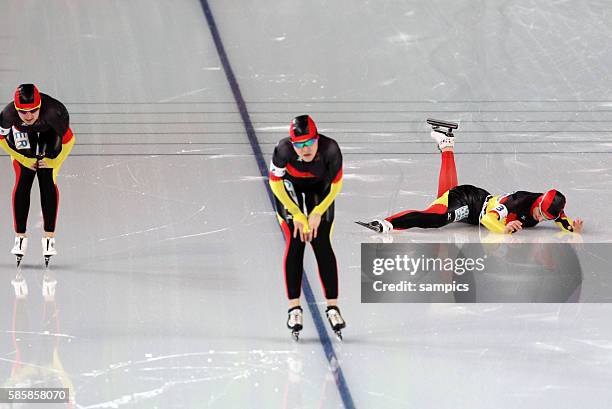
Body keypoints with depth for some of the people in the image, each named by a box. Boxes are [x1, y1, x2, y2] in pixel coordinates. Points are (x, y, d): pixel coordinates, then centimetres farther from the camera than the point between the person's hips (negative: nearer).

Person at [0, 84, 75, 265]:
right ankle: (20, 237, -2)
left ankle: (49, 237, -6)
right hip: (22, 134, 1)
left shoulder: (53, 111, -42)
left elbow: (67, 139, -23)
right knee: (22, 181, -9)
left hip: (50, 133, -1)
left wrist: (53, 162, -16)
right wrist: (24, 160, -12)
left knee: (48, 182, -11)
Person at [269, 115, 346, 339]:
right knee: (295, 242, -12)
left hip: (320, 188, 1)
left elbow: (336, 184, -15)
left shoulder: (330, 148, -33)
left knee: (322, 244, -9)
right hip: (290, 187, -1)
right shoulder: (283, 150, -36)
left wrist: (318, 212, -18)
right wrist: (297, 215, -18)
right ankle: (294, 308, -8)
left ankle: (333, 307, -2)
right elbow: (275, 183, -18)